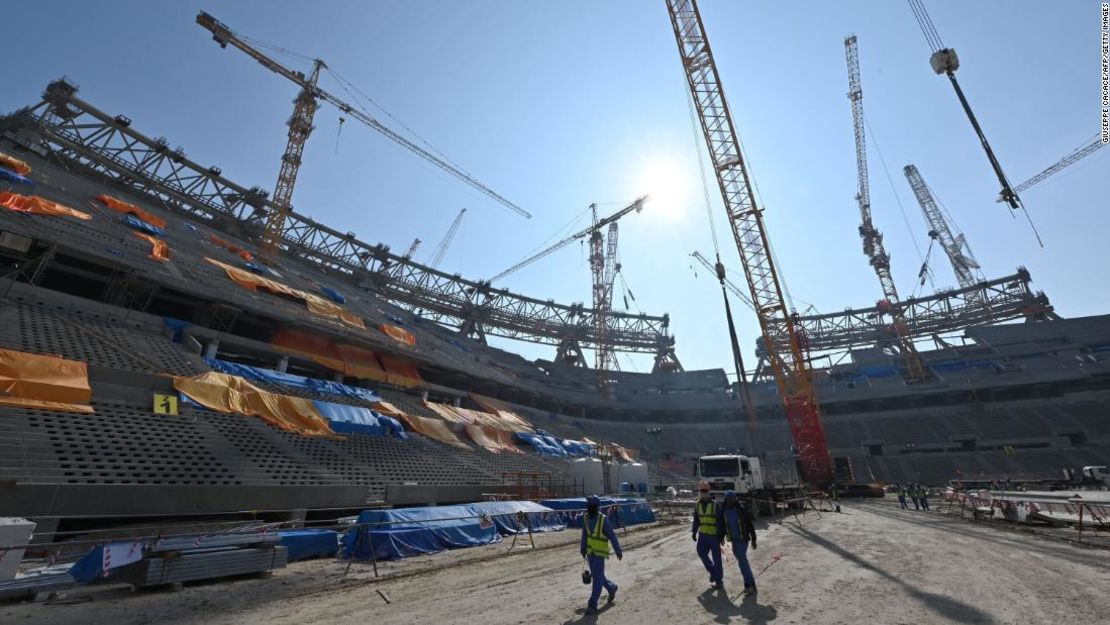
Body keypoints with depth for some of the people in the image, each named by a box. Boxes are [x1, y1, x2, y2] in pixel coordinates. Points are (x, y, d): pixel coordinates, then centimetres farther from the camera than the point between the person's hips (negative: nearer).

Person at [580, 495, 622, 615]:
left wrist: (618, 550, -10)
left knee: (597, 579, -4)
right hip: (590, 552, 6)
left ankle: (592, 606, 5)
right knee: (596, 575, 20)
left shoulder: (603, 520, -21)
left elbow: (612, 536, -15)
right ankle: (611, 588, 44)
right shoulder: (586, 518, -5)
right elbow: (584, 535, 7)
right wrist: (583, 549, 14)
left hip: (600, 553, -6)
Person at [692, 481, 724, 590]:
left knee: (716, 557, 2)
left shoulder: (715, 504, -12)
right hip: (703, 534, 4)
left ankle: (719, 581, 16)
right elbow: (696, 520, 10)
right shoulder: (697, 504, 3)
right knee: (701, 552, -2)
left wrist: (721, 534, -12)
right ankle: (712, 571, 22)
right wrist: (694, 532, 8)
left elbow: (720, 520, -10)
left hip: (714, 534, -4)